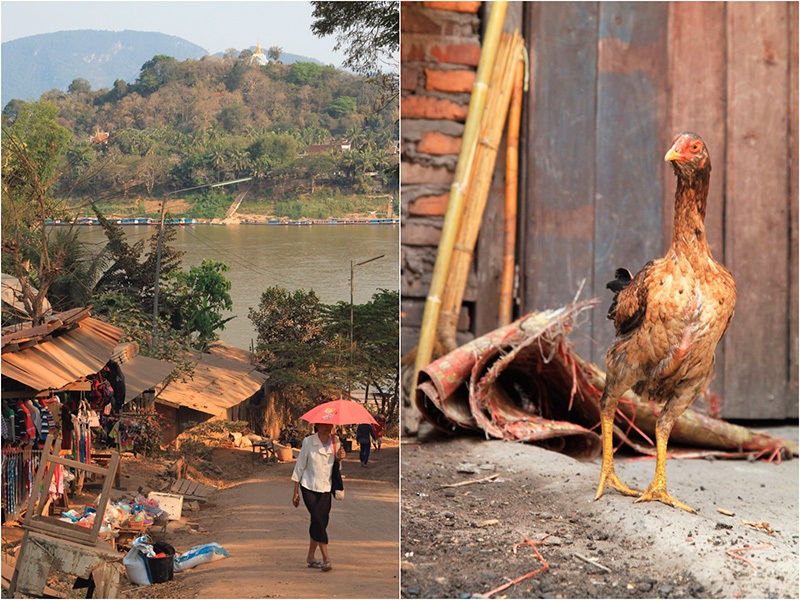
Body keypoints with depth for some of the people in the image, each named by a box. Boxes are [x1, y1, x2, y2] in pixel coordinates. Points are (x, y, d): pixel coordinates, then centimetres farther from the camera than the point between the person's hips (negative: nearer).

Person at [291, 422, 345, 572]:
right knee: (317, 520, -15)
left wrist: (340, 457, -10)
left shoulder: (335, 441, 2)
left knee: (321, 523, 2)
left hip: (326, 488, 4)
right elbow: (300, 466, -2)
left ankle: (311, 556, 17)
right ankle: (326, 558, -10)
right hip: (309, 487, -4)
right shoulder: (308, 442, -9)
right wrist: (296, 492, -1)